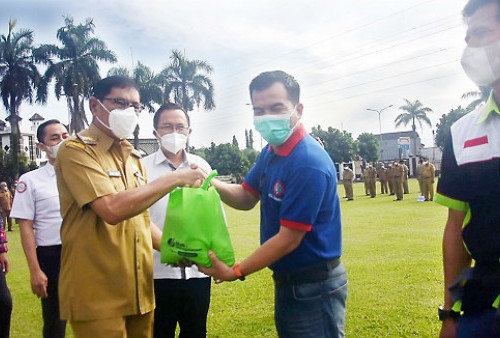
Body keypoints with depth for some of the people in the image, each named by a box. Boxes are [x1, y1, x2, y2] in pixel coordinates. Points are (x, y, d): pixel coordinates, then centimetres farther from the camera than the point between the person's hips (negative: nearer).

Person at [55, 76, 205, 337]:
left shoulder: (133, 158, 14)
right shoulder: (75, 151, -11)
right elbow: (113, 210, -25)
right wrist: (174, 179, -19)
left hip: (139, 291, 7)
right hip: (97, 296, -7)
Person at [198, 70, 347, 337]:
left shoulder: (309, 163, -26)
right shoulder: (271, 151, 4)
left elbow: (289, 239, -24)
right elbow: (246, 197, 12)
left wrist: (235, 272, -18)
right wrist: (209, 183, -8)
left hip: (315, 286, -9)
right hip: (286, 281, 9)